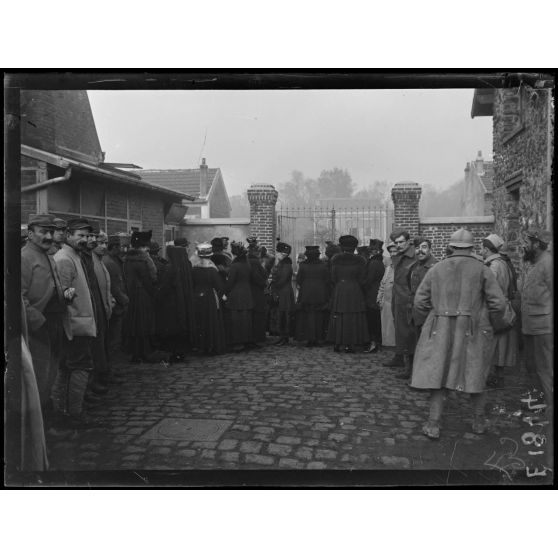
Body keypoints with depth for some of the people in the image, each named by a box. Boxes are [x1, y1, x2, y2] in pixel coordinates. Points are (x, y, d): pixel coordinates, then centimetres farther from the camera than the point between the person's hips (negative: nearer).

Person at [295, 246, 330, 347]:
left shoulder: (303, 265, -6)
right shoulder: (323, 265, -2)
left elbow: (298, 280, -3)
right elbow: (327, 281, 1)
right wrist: (327, 296, 9)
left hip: (306, 294, -1)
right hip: (320, 294, 1)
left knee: (307, 316, 6)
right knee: (318, 317, 9)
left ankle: (309, 339, 4)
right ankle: (317, 338, 10)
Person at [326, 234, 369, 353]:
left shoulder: (335, 260, -1)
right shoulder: (359, 260, -4)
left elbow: (333, 278, -2)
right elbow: (362, 279, -4)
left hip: (339, 291, 2)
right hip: (355, 292, -1)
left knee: (338, 317, 9)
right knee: (353, 318, 3)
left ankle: (336, 344, 11)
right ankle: (349, 344, 2)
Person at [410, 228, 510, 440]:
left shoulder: (436, 269, 5)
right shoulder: (482, 270, 0)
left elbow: (420, 301, 3)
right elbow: (498, 303, -4)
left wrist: (423, 323, 18)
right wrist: (496, 324, 13)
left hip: (441, 329, 0)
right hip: (474, 331, 0)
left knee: (437, 373, 5)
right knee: (476, 374, 16)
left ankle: (433, 424, 4)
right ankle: (479, 421, 29)